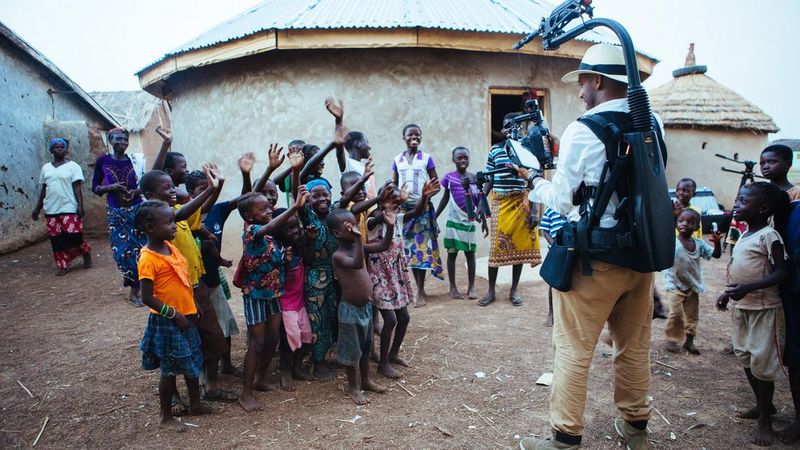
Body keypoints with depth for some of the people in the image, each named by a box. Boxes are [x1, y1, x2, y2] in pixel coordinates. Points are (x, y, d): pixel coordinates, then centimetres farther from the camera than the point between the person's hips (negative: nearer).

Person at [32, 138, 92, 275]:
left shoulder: (73, 166, -1)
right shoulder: (46, 168, 13)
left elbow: (77, 188, -6)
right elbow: (43, 190, 17)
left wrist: (80, 206, -16)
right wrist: (37, 209, 15)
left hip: (69, 209, -4)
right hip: (51, 210, 4)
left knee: (73, 237, -9)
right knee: (57, 239, 4)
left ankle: (86, 253, 18)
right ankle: (62, 265, 14)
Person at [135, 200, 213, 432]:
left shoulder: (170, 247, 3)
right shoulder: (148, 259, -22)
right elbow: (147, 298, -21)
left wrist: (192, 308, 14)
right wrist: (174, 314, -18)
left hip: (186, 316, 8)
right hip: (167, 322, -8)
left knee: (193, 363, 19)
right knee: (170, 370, 6)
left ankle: (195, 404, 37)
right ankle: (166, 417, 24)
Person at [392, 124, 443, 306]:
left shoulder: (426, 158, 1)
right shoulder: (397, 160, 9)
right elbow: (393, 184, 11)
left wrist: (427, 195, -16)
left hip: (422, 206, -3)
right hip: (403, 207, 3)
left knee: (422, 246, -5)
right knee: (409, 247, 5)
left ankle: (421, 292, 1)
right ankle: (419, 289, 17)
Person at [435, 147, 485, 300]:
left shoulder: (474, 178, 3)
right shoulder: (449, 177, -2)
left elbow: (478, 201, 8)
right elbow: (445, 199, 6)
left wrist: (484, 221, 6)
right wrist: (434, 217, 3)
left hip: (470, 221, 2)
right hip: (454, 221, -2)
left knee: (470, 254, 6)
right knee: (452, 253, 4)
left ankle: (471, 287, 14)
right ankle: (452, 287, 14)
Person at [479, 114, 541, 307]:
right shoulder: (495, 150, 5)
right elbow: (489, 180, 7)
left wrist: (534, 209, -6)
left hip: (521, 202, 0)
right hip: (499, 202, 0)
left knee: (519, 245, 5)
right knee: (496, 246, 2)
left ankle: (514, 290, 18)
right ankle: (491, 291, 12)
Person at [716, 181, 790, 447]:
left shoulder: (768, 235, -15)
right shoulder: (744, 235, 11)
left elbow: (782, 272, -20)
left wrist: (748, 288, -29)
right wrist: (728, 293, 17)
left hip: (764, 309, -9)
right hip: (741, 307, 9)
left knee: (761, 363, -2)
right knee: (745, 358, 16)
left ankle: (765, 420, 9)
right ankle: (763, 405, 32)